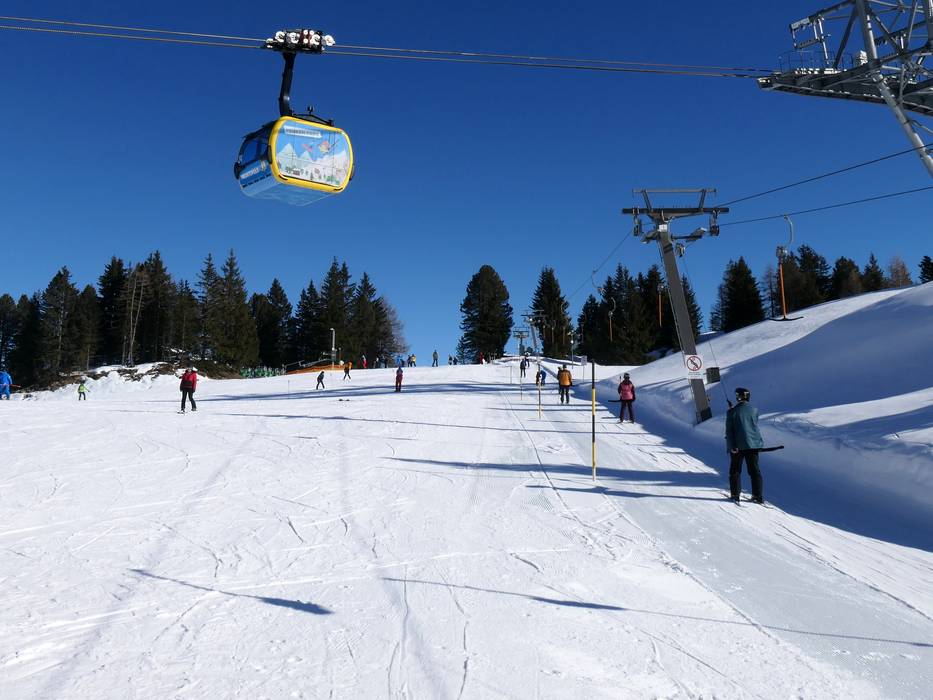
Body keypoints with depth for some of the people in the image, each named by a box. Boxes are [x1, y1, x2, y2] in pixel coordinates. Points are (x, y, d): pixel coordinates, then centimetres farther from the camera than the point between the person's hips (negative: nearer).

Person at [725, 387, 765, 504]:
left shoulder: (732, 412, -8)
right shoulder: (754, 410, 0)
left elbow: (729, 430, -11)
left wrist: (732, 445, -10)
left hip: (737, 446, -3)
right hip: (753, 444, 3)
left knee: (735, 470, 9)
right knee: (754, 470, 10)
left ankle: (735, 494, 9)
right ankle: (758, 496, 10)